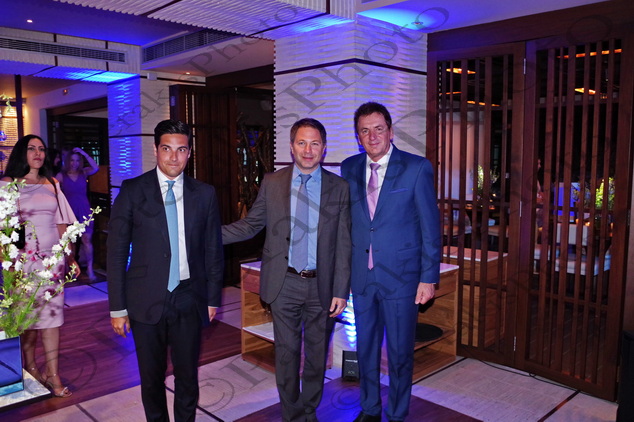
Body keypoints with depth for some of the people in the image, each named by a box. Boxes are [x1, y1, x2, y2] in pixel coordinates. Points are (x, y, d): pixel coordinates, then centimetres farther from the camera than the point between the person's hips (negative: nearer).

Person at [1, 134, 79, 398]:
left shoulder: (52, 185, 11)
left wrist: (70, 257, 9)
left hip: (52, 258, 3)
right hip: (22, 259, -2)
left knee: (52, 314, 2)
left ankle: (53, 374, 7)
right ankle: (30, 367, 25)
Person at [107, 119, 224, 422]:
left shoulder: (205, 194, 2)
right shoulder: (132, 190, -4)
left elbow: (213, 249, 6)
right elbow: (116, 251, -3)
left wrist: (213, 298, 6)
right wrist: (117, 307, -4)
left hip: (189, 298, 1)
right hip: (146, 300, -1)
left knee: (188, 374, 13)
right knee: (152, 376, 14)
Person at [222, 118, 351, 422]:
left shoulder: (338, 188, -2)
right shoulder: (272, 183, 0)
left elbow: (343, 243, -2)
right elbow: (251, 225, 5)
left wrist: (340, 291, -5)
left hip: (321, 285, 0)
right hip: (284, 284, 0)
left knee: (317, 354, 14)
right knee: (286, 353, 10)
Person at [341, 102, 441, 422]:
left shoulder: (417, 168, -7)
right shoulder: (349, 168, 5)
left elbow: (430, 226, -6)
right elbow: (346, 221, 8)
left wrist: (429, 277, -8)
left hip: (401, 276, -3)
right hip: (361, 275, 4)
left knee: (400, 353, 9)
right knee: (365, 348, 18)